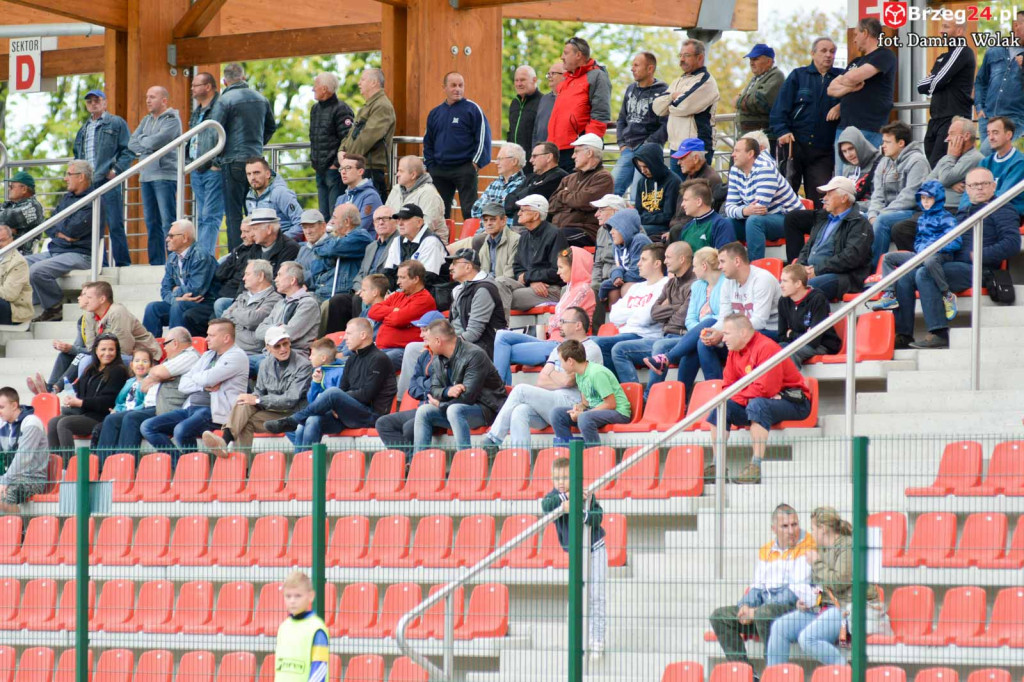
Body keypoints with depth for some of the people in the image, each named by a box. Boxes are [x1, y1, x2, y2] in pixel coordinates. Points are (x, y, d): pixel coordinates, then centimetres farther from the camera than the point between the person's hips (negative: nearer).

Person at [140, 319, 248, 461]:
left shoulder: (237, 356, -2)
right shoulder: (208, 356, 23)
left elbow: (208, 378, -16)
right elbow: (183, 385, 15)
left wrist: (195, 377, 7)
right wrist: (204, 386, -3)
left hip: (213, 411, -9)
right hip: (190, 409, 9)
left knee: (181, 430, -36)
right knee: (147, 427, -5)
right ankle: (177, 462, -8)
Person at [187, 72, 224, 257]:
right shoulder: (197, 112, 18)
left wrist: (218, 164, -19)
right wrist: (188, 160, 17)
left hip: (213, 171, -9)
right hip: (197, 171, 9)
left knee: (210, 217, -12)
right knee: (202, 218, 10)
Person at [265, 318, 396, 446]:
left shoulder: (378, 360, -4)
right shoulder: (352, 359, 21)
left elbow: (366, 395, -12)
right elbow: (343, 388, 17)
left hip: (372, 416, -7)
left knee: (333, 393, -32)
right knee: (313, 422, -22)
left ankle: (291, 421, -22)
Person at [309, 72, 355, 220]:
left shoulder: (341, 110, -11)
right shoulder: (315, 109, 16)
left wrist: (337, 164, -16)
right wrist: (313, 161, 16)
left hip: (334, 170, -9)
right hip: (320, 169, 9)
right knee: (323, 213, 11)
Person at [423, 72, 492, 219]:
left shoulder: (472, 109, -3)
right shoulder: (435, 113, 13)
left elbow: (483, 137, -6)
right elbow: (428, 142, 18)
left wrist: (476, 163, -12)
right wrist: (430, 165, 7)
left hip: (465, 169, -5)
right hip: (439, 171, 5)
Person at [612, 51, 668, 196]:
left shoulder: (663, 91, -6)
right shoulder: (631, 89, 16)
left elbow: (666, 126, -11)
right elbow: (621, 119, 23)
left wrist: (648, 145, -14)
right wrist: (622, 143, 10)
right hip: (628, 150, 7)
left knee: (638, 195, -13)